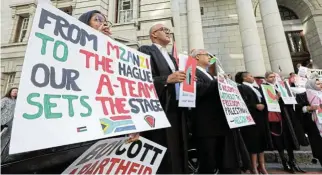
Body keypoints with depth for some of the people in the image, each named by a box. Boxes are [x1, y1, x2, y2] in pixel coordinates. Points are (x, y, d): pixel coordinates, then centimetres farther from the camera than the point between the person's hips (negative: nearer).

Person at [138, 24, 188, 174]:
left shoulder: (171, 57, 24)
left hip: (176, 111, 8)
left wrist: (186, 80, 3)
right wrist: (167, 79, -22)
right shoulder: (146, 50, 0)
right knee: (162, 157, -2)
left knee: (178, 153, 12)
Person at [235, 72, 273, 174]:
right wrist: (255, 106, -20)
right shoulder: (241, 88, -5)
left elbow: (263, 100, 22)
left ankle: (261, 165, 23)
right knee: (254, 142, -3)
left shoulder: (256, 88, 21)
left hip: (261, 118, 8)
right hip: (251, 118, -8)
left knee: (261, 141, 12)